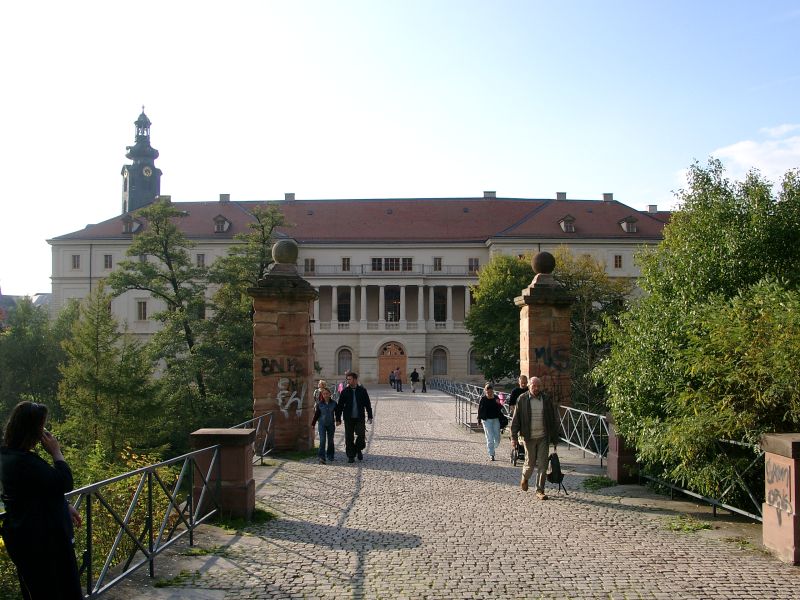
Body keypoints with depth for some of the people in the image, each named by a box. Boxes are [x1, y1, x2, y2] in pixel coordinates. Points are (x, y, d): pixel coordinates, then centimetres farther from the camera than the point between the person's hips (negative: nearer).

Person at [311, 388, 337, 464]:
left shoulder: (333, 404, 0)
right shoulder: (319, 404, -1)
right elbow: (316, 414, 3)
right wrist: (313, 424, 3)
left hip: (331, 424, 2)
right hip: (322, 424, -2)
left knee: (330, 441, 11)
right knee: (322, 440, -12)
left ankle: (330, 456, 26)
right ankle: (321, 457, -16)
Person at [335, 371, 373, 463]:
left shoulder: (362, 390, 2)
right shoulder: (345, 391, 2)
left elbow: (367, 404, 8)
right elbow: (339, 406, 4)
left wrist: (369, 416, 5)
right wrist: (338, 418, 0)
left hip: (360, 418, 0)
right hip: (348, 419, 0)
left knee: (361, 435, -7)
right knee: (349, 438, 2)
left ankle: (358, 449, 21)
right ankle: (351, 456, 13)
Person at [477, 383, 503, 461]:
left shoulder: (496, 398, 3)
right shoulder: (483, 399, -4)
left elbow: (499, 409, 10)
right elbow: (479, 410, 0)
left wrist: (499, 404, -12)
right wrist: (479, 421, 0)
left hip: (496, 419, 3)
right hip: (487, 420, -3)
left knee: (497, 438, 2)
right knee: (490, 438, -4)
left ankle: (492, 448, 31)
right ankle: (491, 455, 4)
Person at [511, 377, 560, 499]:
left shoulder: (546, 400, 2)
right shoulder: (522, 400, -2)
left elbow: (553, 420, 7)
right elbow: (515, 419, 0)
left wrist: (555, 439, 6)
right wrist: (514, 437, -6)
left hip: (543, 437, 2)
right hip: (529, 437, -1)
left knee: (542, 464, 0)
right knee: (530, 462, 6)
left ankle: (540, 491, 10)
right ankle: (524, 478, 38)